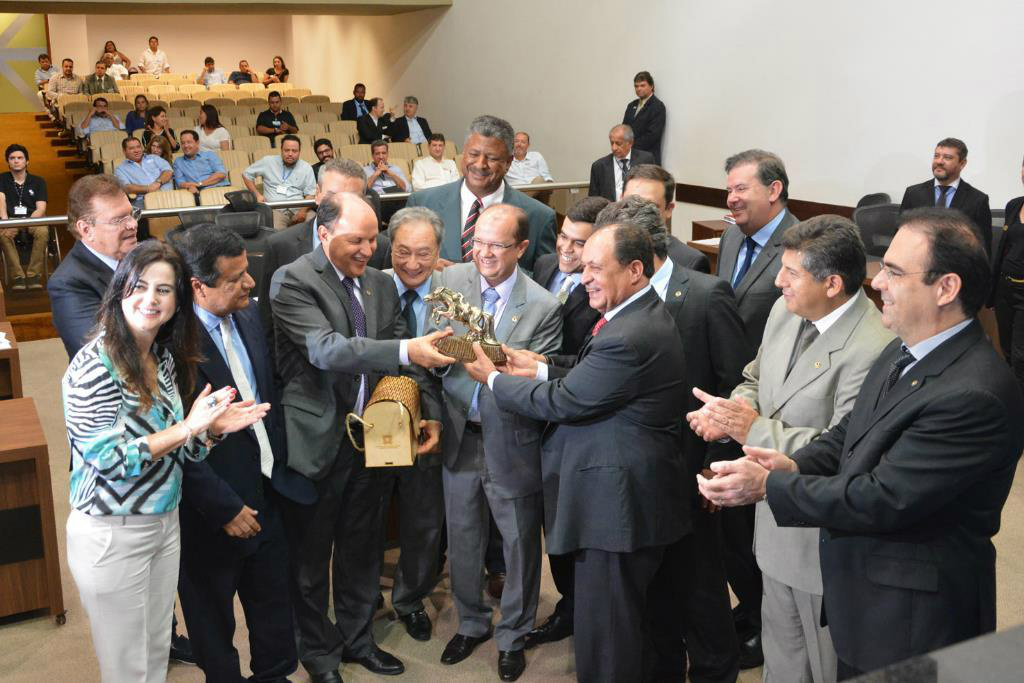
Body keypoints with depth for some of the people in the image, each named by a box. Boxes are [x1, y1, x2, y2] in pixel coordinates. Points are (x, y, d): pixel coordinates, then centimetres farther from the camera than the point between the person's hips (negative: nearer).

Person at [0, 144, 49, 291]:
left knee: (42, 232, -36)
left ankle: (34, 275, -30)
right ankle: (17, 277, -33)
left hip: (33, 220, 0)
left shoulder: (38, 181, 9)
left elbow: (41, 209, -3)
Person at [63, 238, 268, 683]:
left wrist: (214, 428, -10)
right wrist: (187, 428, -23)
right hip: (112, 534, -7)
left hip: (164, 524, 7)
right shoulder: (95, 364, -19)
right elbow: (107, 457, -23)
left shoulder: (166, 357, 3)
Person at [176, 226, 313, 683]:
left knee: (272, 601, 22)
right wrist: (225, 509, -17)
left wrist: (280, 464, 7)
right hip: (212, 508, -6)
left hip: (266, 490, 7)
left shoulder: (247, 316, -1)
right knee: (213, 615, 17)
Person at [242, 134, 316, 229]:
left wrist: (303, 210, -16)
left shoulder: (306, 168, 8)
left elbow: (310, 194, 4)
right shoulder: (268, 161, 9)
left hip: (298, 209, 2)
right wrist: (257, 194, 6)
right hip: (276, 209, -1)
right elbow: (246, 174, 19)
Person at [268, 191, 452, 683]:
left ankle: (357, 638, 39)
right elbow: (326, 349, -28)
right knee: (311, 555, 12)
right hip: (317, 441, -5)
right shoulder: (292, 281, -14)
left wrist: (430, 413, -4)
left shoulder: (381, 284, 6)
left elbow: (407, 360, 9)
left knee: (362, 549, 19)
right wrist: (405, 350, -39)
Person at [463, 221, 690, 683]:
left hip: (617, 502, -11)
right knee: (626, 617, 25)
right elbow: (591, 384, 13)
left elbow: (561, 402, -19)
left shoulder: (628, 338, -26)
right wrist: (540, 370, 3)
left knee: (604, 633, 3)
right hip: (626, 494, 11)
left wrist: (493, 378, -6)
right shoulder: (642, 315, 8)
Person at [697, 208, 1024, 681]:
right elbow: (851, 431, 11)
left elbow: (881, 499, -27)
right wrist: (795, 464, -9)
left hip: (910, 621, -8)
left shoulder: (973, 396, -29)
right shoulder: (904, 351, 2)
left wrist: (768, 486, -21)